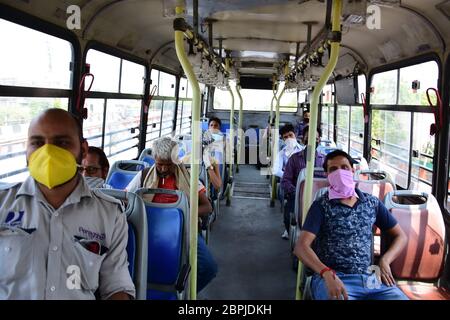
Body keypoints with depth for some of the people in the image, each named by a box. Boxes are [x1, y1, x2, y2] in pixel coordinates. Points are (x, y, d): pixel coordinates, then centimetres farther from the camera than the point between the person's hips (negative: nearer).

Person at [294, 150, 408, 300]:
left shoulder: (372, 203, 13)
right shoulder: (321, 206, 0)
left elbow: (400, 236, 19)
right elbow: (301, 247, -10)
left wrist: (385, 260, 0)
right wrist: (328, 274, -26)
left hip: (370, 278, 4)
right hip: (332, 278, -4)